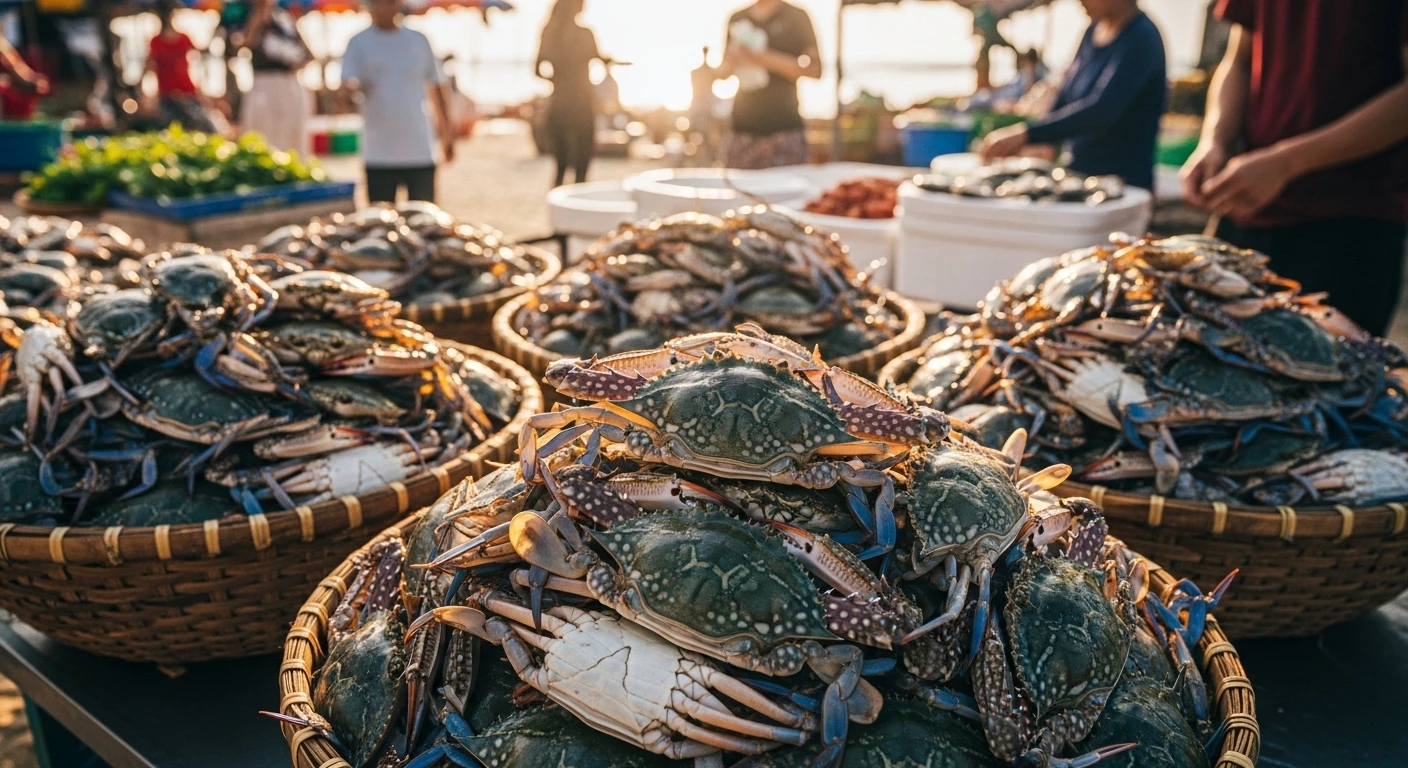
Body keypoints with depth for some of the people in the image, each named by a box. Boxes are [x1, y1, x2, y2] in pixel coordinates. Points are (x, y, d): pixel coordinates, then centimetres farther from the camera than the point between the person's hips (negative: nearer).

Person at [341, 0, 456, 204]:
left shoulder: (419, 40, 10)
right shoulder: (359, 43, 3)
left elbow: (435, 87, 15)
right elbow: (346, 83, -7)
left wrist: (447, 130, 12)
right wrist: (355, 87, -31)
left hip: (420, 151, 2)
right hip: (379, 155, -2)